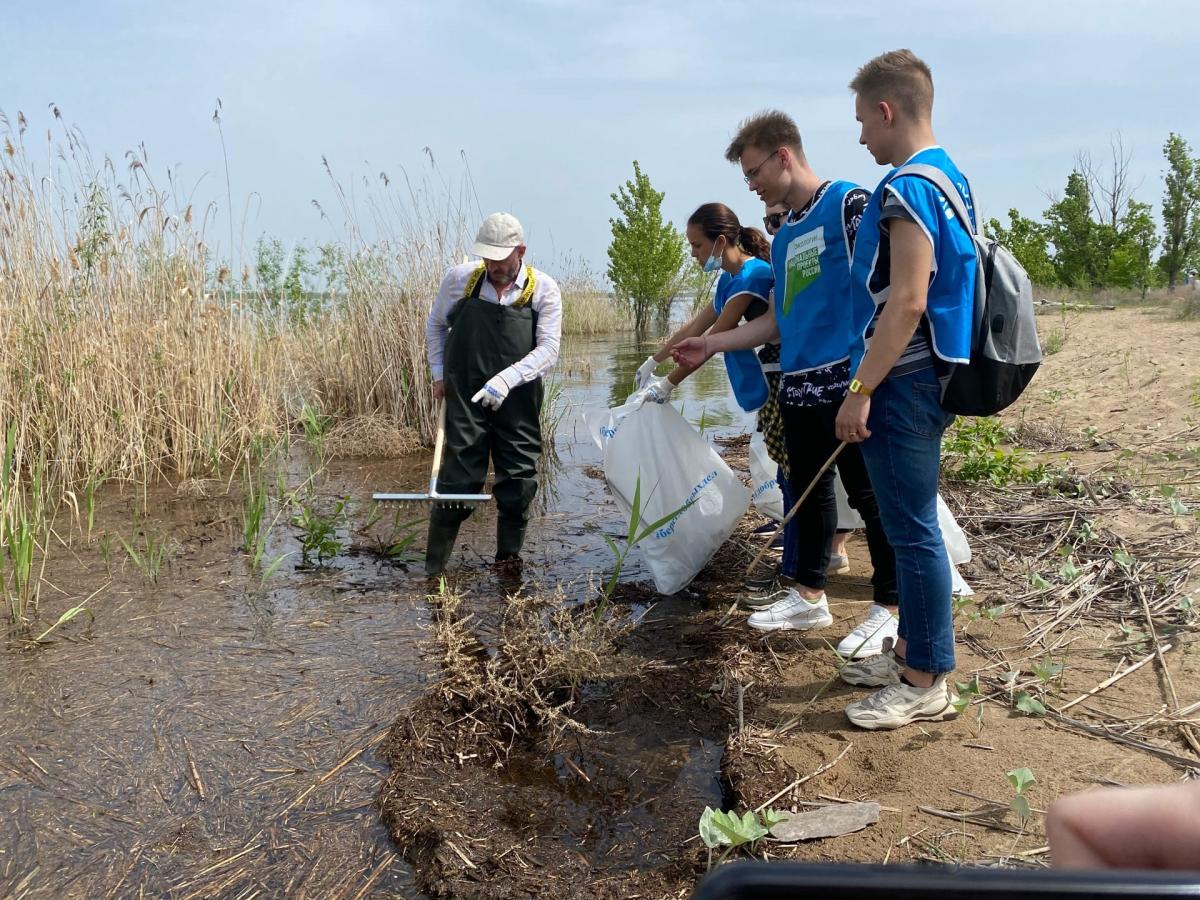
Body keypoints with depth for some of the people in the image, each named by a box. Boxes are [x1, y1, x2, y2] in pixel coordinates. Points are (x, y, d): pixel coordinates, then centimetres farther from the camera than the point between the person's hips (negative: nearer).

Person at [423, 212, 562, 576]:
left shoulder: (544, 290, -3)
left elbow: (548, 350, -10)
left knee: (519, 480, 6)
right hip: (465, 398, 0)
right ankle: (434, 567, 9)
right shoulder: (459, 279, 0)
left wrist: (506, 378, -23)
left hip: (518, 403, 1)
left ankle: (508, 558, 24)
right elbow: (435, 325, 17)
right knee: (459, 478, -1)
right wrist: (439, 373, 9)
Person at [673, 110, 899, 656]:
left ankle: (890, 608, 12)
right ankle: (809, 597, 26)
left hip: (848, 380, -8)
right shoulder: (783, 238, 18)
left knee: (868, 493, -1)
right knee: (808, 490, 14)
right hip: (798, 386, 8)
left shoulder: (848, 203, -6)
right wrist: (711, 345, 17)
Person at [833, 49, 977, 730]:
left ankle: (927, 685, 8)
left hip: (903, 384, -10)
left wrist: (860, 390, -19)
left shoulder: (908, 187, -16)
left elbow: (907, 303, -23)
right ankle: (912, 654, 29)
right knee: (910, 526, 17)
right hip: (922, 377, 10)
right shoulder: (947, 177, 16)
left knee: (913, 531, -3)